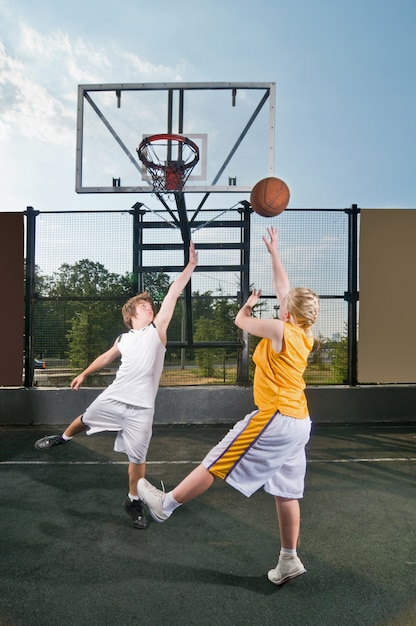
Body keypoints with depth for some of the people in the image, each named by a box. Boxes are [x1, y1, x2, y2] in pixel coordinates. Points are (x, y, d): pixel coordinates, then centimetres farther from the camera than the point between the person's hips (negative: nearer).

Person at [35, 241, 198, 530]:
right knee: (85, 420, 26)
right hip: (113, 397, 4)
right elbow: (106, 357, 25)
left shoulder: (157, 329, -4)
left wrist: (191, 265, -15)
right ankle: (63, 437, 62)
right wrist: (84, 374, 34)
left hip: (141, 407, -3)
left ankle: (134, 501, 28)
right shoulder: (124, 339, 6)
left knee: (138, 456, 2)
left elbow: (173, 293, -11)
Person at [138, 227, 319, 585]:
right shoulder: (303, 334, 8)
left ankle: (166, 504, 15)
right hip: (299, 422, 9)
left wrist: (250, 303, 22)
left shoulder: (280, 329, -14)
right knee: (286, 492, 15)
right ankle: (289, 560, 25)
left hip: (276, 418, -9)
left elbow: (241, 321, 0)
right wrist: (274, 253, 25)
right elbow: (283, 287, 17)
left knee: (218, 463, 2)